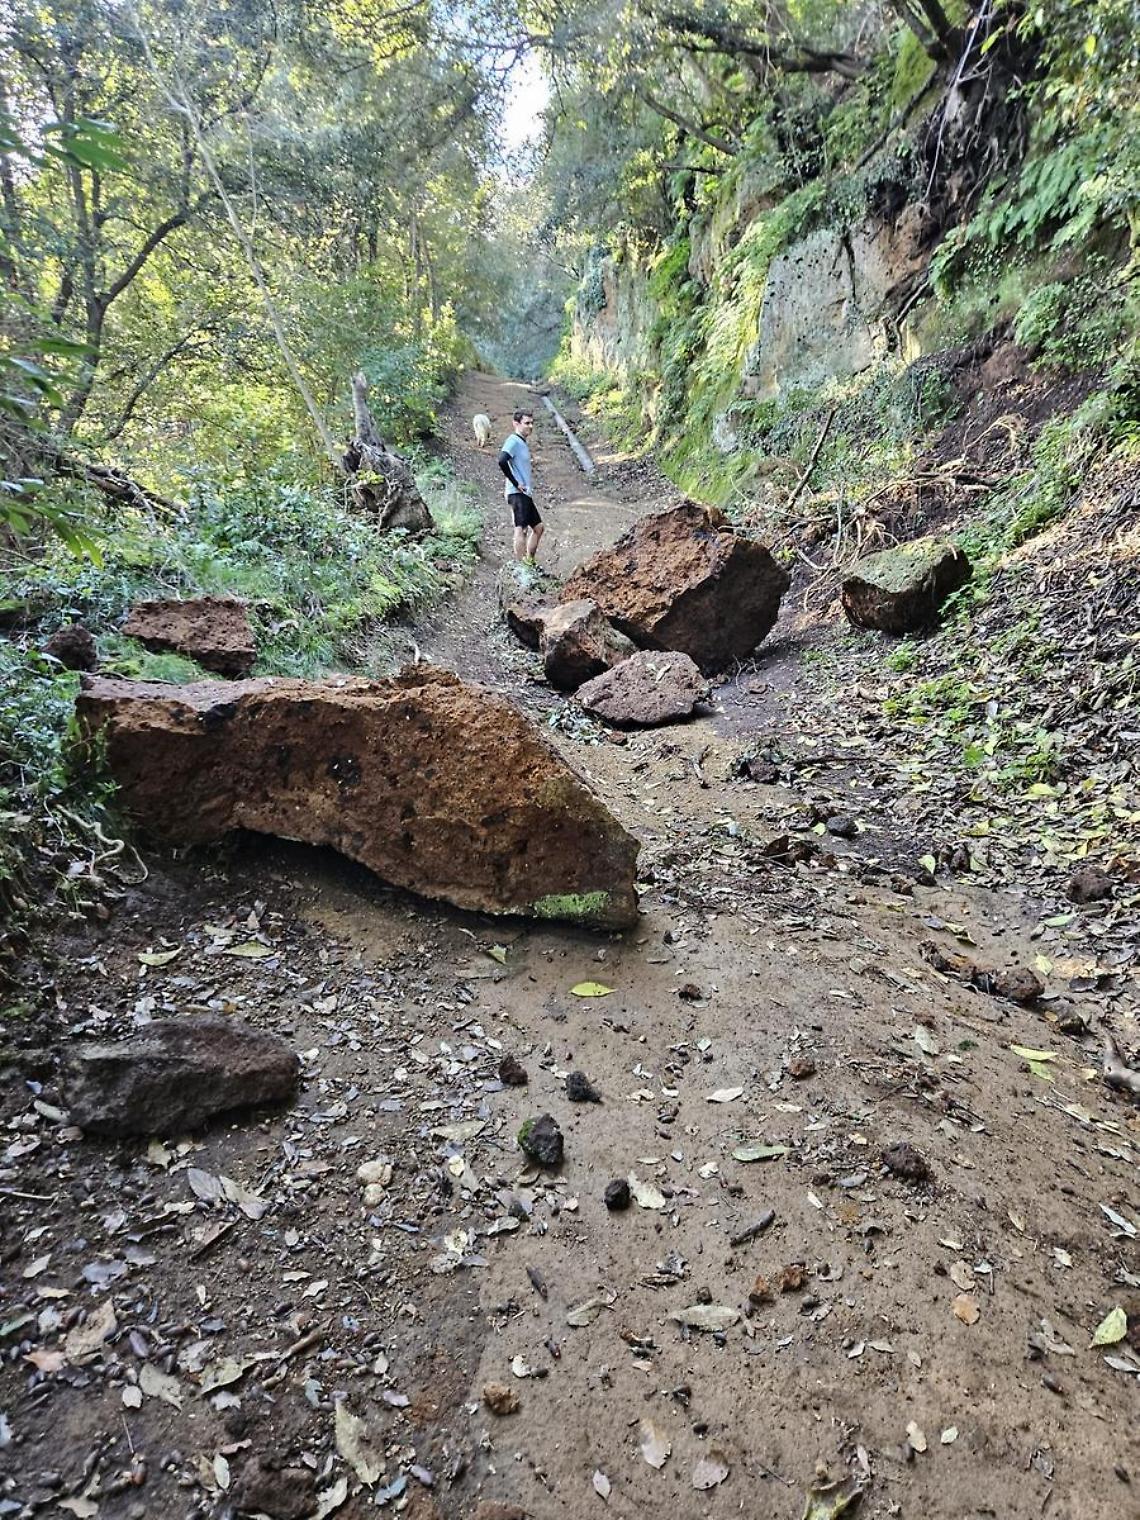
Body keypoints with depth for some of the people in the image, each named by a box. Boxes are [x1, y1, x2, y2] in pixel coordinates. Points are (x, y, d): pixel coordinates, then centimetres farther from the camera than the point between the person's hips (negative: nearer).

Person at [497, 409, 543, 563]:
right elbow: (502, 461, -26)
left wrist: (529, 483, 15)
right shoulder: (514, 441, -10)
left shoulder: (523, 443, 20)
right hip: (517, 494, -10)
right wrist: (515, 483, -20)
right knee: (521, 529, -12)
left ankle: (529, 560, 21)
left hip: (525, 494, 10)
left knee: (538, 527, 14)